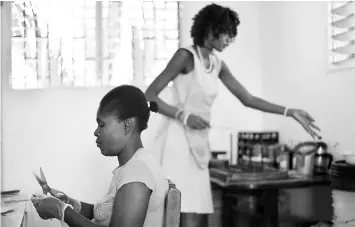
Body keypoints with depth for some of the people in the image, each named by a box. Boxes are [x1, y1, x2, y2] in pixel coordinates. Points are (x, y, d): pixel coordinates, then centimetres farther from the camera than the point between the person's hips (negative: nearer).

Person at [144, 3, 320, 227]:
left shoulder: (217, 64, 13)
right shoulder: (186, 55, -8)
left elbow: (247, 98, 15)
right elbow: (149, 97, -11)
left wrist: (289, 112, 11)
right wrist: (183, 115, -22)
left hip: (199, 144, 8)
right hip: (178, 141, -8)